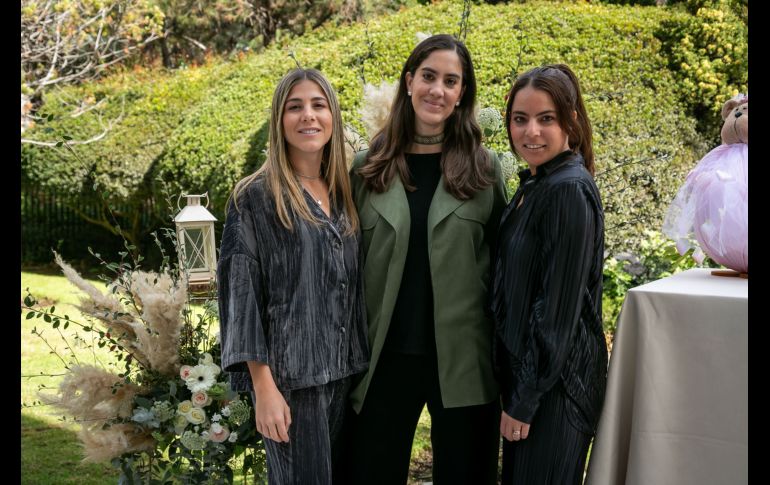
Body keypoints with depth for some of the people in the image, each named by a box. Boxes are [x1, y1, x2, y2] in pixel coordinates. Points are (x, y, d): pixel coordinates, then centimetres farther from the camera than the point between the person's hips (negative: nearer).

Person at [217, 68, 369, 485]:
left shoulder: (344, 193, 10)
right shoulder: (255, 197, -6)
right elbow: (243, 294, -10)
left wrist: (362, 365, 8)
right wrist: (263, 387, -15)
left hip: (345, 370, 6)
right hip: (289, 373, -5)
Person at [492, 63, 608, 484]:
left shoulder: (569, 191, -18)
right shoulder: (533, 185, 10)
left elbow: (559, 307, -20)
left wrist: (524, 401, -17)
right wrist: (515, 392, 13)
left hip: (555, 382, -9)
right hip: (524, 370, 9)